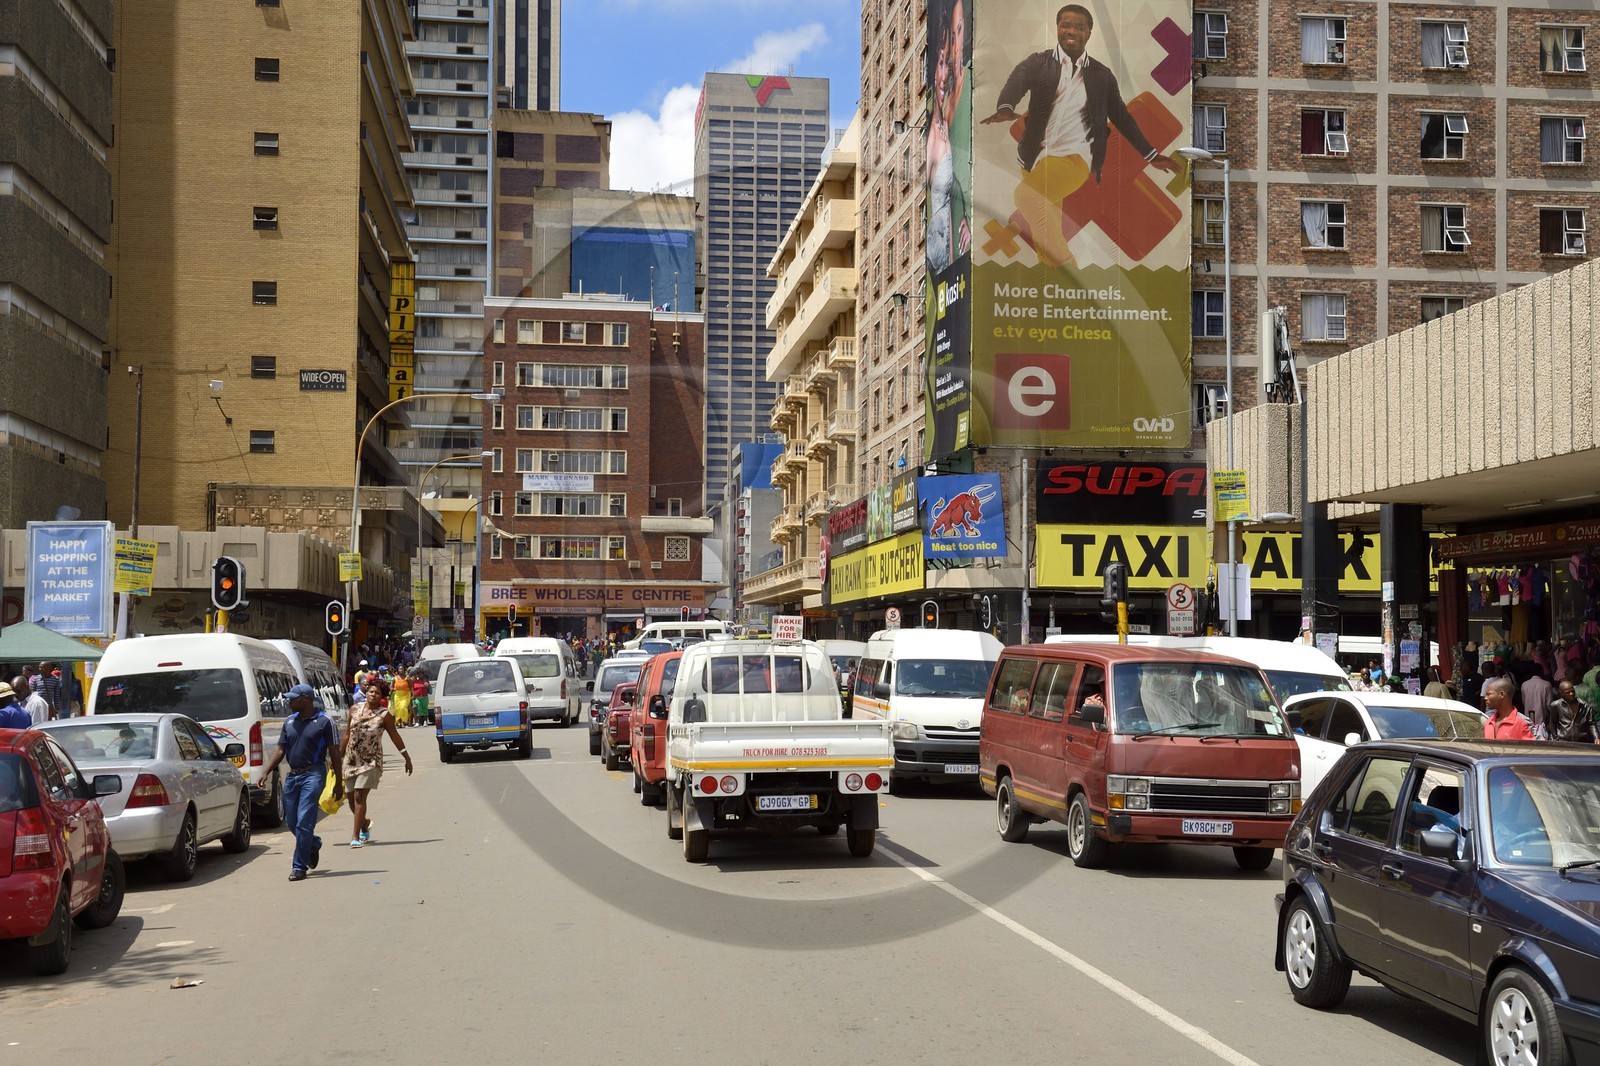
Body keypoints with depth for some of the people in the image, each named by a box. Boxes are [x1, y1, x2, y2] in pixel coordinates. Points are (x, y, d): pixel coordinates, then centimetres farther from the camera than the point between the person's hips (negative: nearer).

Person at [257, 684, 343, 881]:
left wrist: (338, 782, -5)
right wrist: (266, 771, 0)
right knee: (291, 822, 11)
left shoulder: (324, 722, -5)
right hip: (292, 776, 6)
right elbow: (280, 750, 14)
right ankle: (314, 844, 39)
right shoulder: (289, 722, 12)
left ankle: (299, 867, -4)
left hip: (313, 775, -6)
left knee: (303, 822, -11)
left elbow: (335, 753, -3)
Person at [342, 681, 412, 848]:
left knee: (359, 796, -13)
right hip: (351, 759, 4)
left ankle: (355, 836, -9)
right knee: (351, 797, 8)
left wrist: (407, 757, 3)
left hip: (371, 761, -4)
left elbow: (395, 736, 0)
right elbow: (348, 734, 14)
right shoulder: (355, 709, 4)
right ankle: (365, 823, 37)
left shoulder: (384, 715, -7)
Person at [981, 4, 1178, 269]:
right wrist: (1005, 108, -38)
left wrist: (1151, 155, 19)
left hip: (1074, 157, -3)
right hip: (1037, 157, 3)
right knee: (1044, 235, 5)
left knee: (1028, 194, -29)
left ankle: (1066, 266, -20)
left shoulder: (1101, 74, 8)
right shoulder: (1039, 62, 5)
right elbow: (1017, 81, -15)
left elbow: (1121, 116, 17)